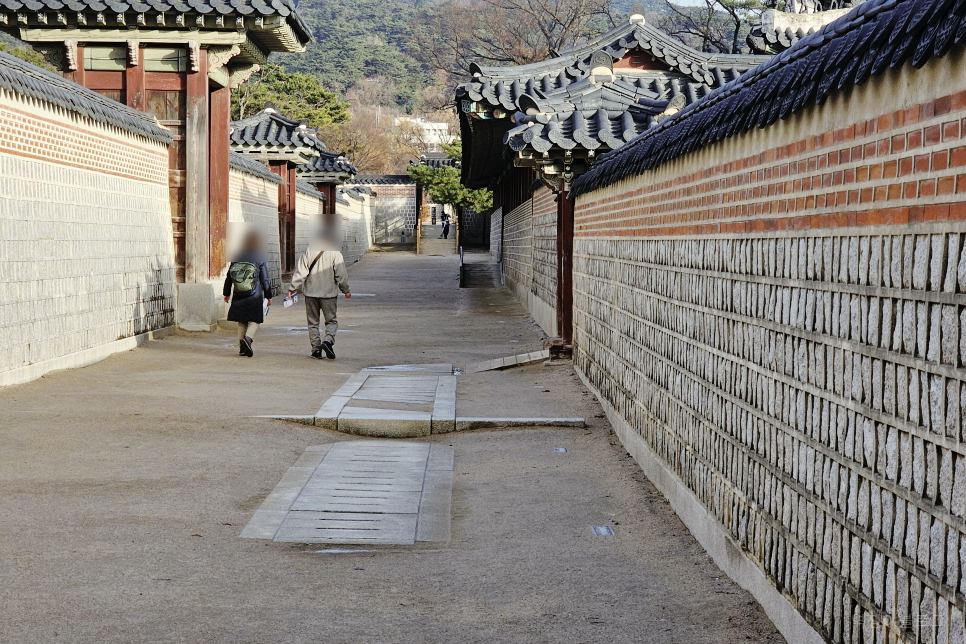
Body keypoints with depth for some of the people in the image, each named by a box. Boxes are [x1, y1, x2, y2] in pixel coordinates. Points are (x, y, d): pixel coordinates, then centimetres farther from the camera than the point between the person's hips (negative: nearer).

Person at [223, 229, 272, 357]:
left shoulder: (236, 259, 8)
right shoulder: (259, 259, -4)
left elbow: (229, 278, 13)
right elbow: (265, 280, -1)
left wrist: (226, 293, 23)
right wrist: (268, 296, 7)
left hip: (238, 297, 4)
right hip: (255, 297, -4)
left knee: (242, 322, 11)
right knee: (254, 320, 4)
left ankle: (242, 348, 9)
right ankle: (248, 337, -21)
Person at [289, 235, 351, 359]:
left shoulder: (309, 250, -2)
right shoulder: (335, 252, -9)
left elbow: (300, 272, -2)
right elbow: (341, 274, -6)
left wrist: (294, 288, 6)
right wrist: (346, 290, 7)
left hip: (311, 293, 2)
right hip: (329, 293, -2)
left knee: (313, 322, 11)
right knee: (331, 321, 8)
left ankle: (316, 348, 8)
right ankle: (328, 340, -17)